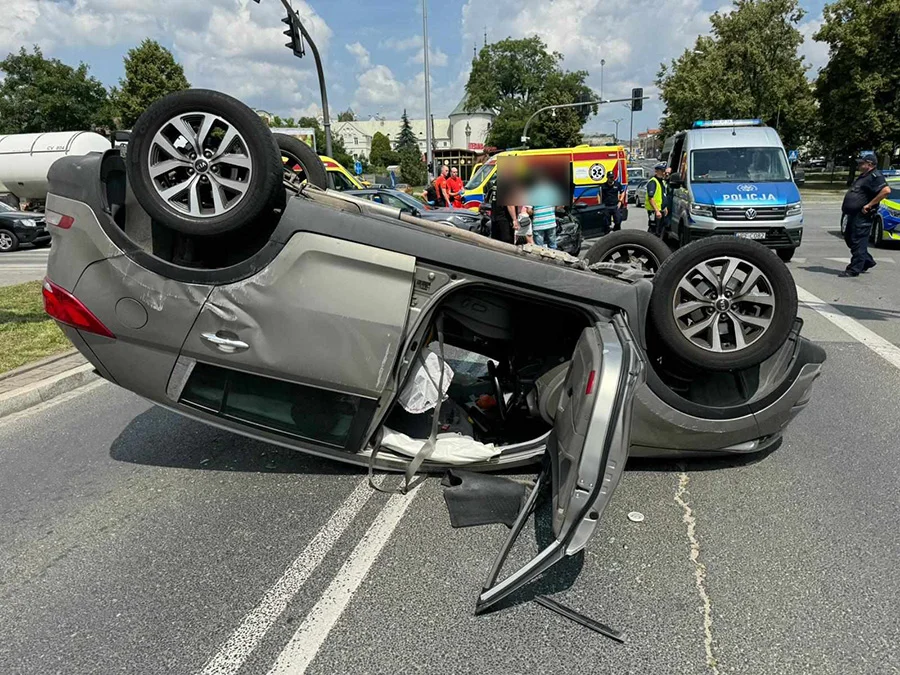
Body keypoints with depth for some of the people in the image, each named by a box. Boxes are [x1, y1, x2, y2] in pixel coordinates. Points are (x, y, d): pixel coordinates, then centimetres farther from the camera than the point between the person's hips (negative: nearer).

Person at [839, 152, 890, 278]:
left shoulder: (875, 176, -12)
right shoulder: (863, 176, 19)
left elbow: (886, 190, -25)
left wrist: (869, 205, -23)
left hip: (862, 216, -11)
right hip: (853, 215, 11)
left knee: (858, 242, -7)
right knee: (849, 238, 17)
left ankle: (854, 269, -2)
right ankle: (868, 261, 29)